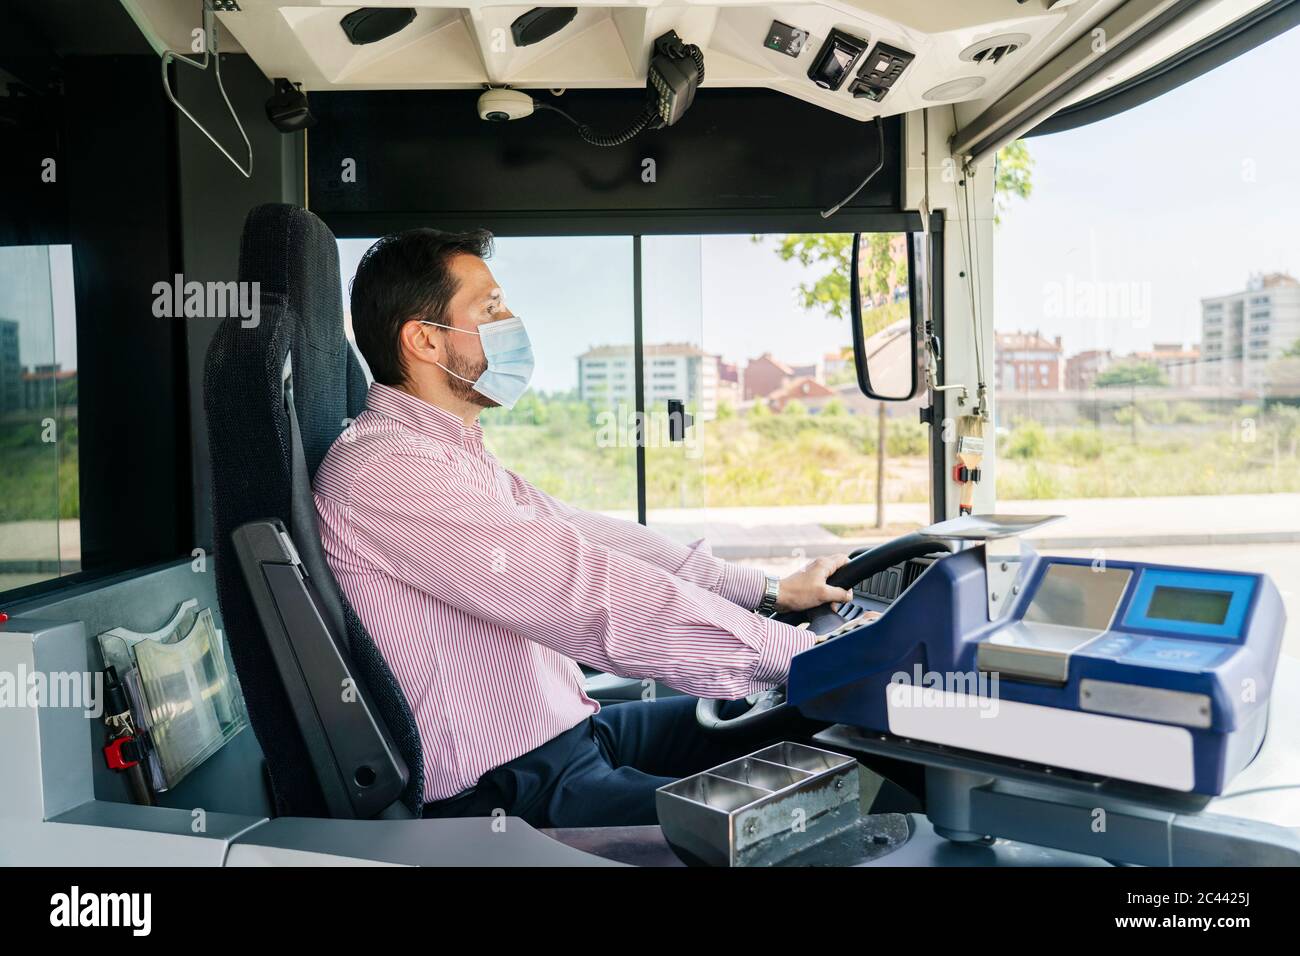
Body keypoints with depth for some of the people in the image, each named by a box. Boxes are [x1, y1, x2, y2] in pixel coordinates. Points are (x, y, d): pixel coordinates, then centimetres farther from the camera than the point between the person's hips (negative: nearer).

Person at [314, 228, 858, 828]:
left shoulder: (459, 454, 14)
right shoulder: (382, 470, -21)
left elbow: (589, 535, 13)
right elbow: (588, 595, -28)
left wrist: (771, 590, 10)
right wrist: (802, 655, -25)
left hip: (568, 733, 10)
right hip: (509, 794, -10)